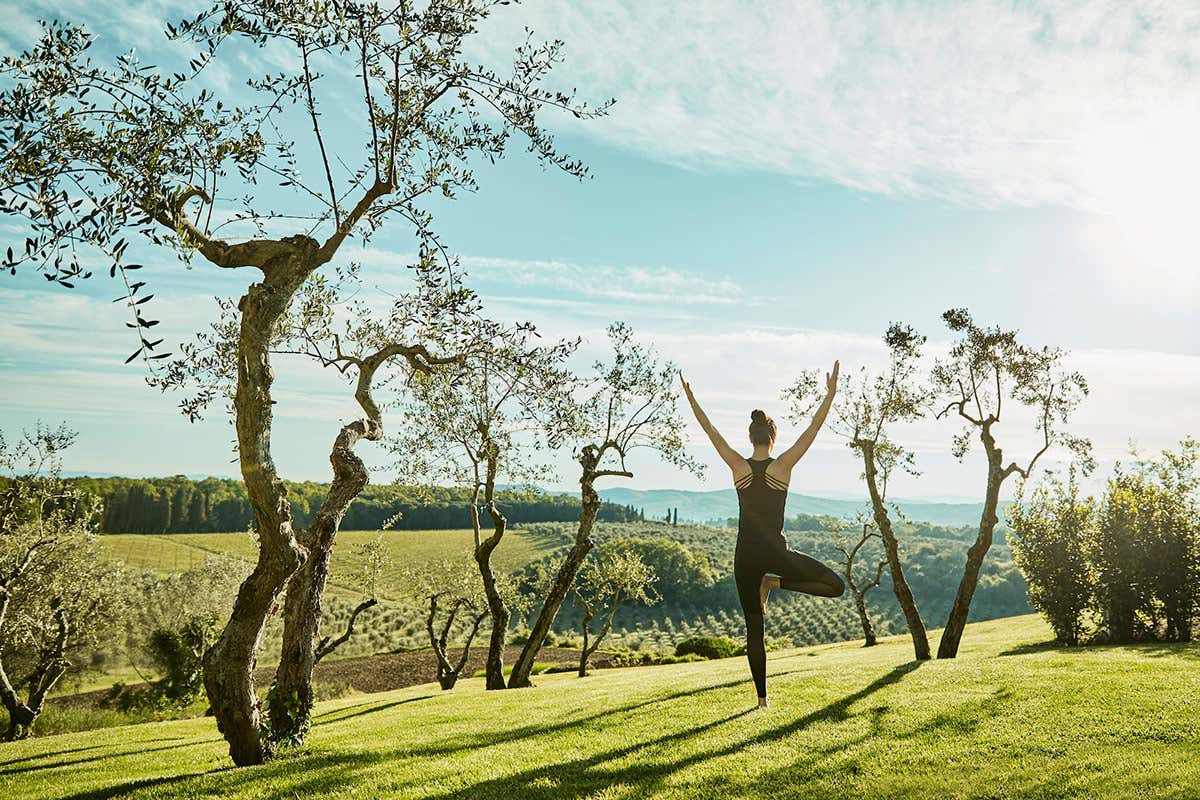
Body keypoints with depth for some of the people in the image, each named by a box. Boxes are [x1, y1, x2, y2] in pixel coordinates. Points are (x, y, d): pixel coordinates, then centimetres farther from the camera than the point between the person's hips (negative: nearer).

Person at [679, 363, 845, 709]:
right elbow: (812, 430, -9)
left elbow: (710, 430, 1)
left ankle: (762, 697, 11)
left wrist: (689, 396, 8)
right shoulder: (783, 465, -8)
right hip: (776, 553, -3)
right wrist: (830, 394, -8)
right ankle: (774, 583, -3)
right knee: (835, 585, 12)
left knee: (754, 627, 11)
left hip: (746, 555, 3)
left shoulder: (738, 466, -4)